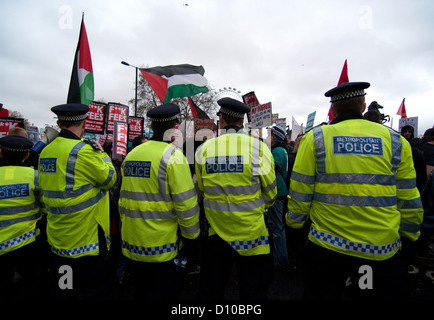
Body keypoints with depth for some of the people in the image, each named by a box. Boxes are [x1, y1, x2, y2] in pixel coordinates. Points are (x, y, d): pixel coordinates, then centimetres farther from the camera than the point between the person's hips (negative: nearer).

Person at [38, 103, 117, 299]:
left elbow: (45, 190, 14)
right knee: (96, 290, 7)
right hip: (87, 238, -8)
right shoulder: (82, 150, -20)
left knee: (61, 291, 22)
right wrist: (102, 154, 1)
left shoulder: (46, 151, 6)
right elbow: (109, 179, -10)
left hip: (57, 238, 8)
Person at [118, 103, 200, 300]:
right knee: (163, 293, 11)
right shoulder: (173, 156, -15)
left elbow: (123, 198, 11)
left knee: (141, 292, 24)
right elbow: (186, 204, -17)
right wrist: (191, 236, -3)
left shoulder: (131, 154, 4)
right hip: (162, 246, -6)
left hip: (133, 245, 7)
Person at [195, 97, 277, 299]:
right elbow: (270, 194, -3)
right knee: (254, 291, 18)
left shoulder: (203, 149, -6)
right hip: (251, 234, -1)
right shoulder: (259, 147, -12)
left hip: (216, 234, 2)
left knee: (210, 291, 20)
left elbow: (201, 191, 5)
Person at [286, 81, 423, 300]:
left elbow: (300, 192, -5)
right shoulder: (395, 140, 1)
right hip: (381, 249, 2)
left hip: (326, 245, -1)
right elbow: (409, 202, 5)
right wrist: (408, 236, 20)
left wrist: (294, 222, 11)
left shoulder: (315, 138, -6)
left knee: (320, 294, 19)